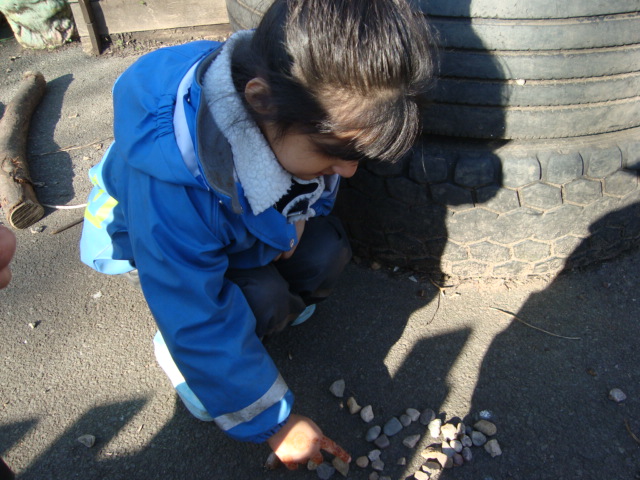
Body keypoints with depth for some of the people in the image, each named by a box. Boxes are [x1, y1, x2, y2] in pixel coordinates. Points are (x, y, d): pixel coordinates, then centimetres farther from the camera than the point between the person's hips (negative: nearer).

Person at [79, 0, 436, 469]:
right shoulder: (170, 185, -45)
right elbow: (200, 325, -36)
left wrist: (302, 215, -21)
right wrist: (276, 421, -26)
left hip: (251, 219, 5)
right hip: (152, 240, -4)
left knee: (327, 251, -21)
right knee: (263, 301, -29)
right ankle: (175, 348, 2)